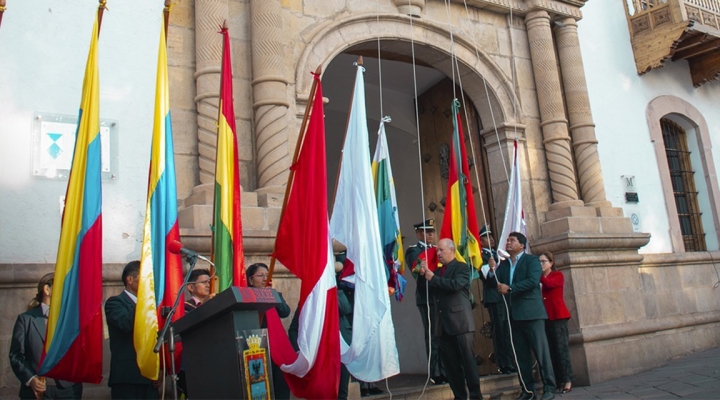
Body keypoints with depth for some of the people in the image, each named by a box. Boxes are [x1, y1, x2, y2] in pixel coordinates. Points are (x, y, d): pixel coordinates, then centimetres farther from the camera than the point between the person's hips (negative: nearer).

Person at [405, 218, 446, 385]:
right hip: (427, 299, -6)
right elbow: (419, 273, -18)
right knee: (432, 336, -1)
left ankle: (447, 370, 20)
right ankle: (436, 374, 7)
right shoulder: (413, 251, -2)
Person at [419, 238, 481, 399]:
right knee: (450, 363, 10)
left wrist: (433, 278, -13)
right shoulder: (438, 271, 19)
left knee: (467, 360, -3)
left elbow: (455, 284, -19)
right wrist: (424, 275, -1)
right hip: (443, 324, 7)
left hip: (460, 321, -7)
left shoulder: (462, 267, -1)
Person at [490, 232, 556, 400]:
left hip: (531, 313, -5)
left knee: (541, 351, -3)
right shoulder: (503, 263, 16)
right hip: (514, 315, 6)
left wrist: (510, 288, -18)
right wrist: (493, 270, -9)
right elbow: (497, 284, 7)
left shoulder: (531, 260, 0)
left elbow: (532, 281, -16)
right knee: (521, 354, 9)